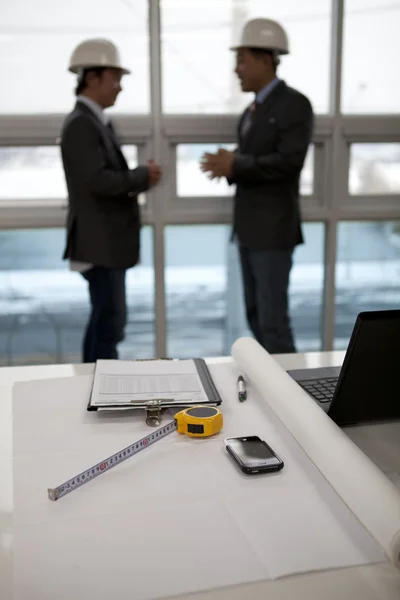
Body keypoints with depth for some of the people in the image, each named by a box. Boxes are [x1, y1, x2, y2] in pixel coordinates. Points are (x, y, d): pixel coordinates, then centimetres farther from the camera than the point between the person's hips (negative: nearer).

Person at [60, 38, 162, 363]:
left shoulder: (97, 121, 16)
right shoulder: (81, 124, -15)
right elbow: (97, 180, -26)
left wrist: (140, 177, 0)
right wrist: (143, 176, -14)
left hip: (107, 240, 10)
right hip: (99, 241, -10)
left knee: (104, 320, 16)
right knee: (110, 322, -7)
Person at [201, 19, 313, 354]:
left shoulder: (295, 104, -11)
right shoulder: (253, 111, 18)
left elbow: (289, 163, -22)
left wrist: (234, 165, -18)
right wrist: (228, 165, 0)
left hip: (273, 230, -9)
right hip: (248, 229, 9)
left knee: (273, 319, -7)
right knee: (256, 315, 12)